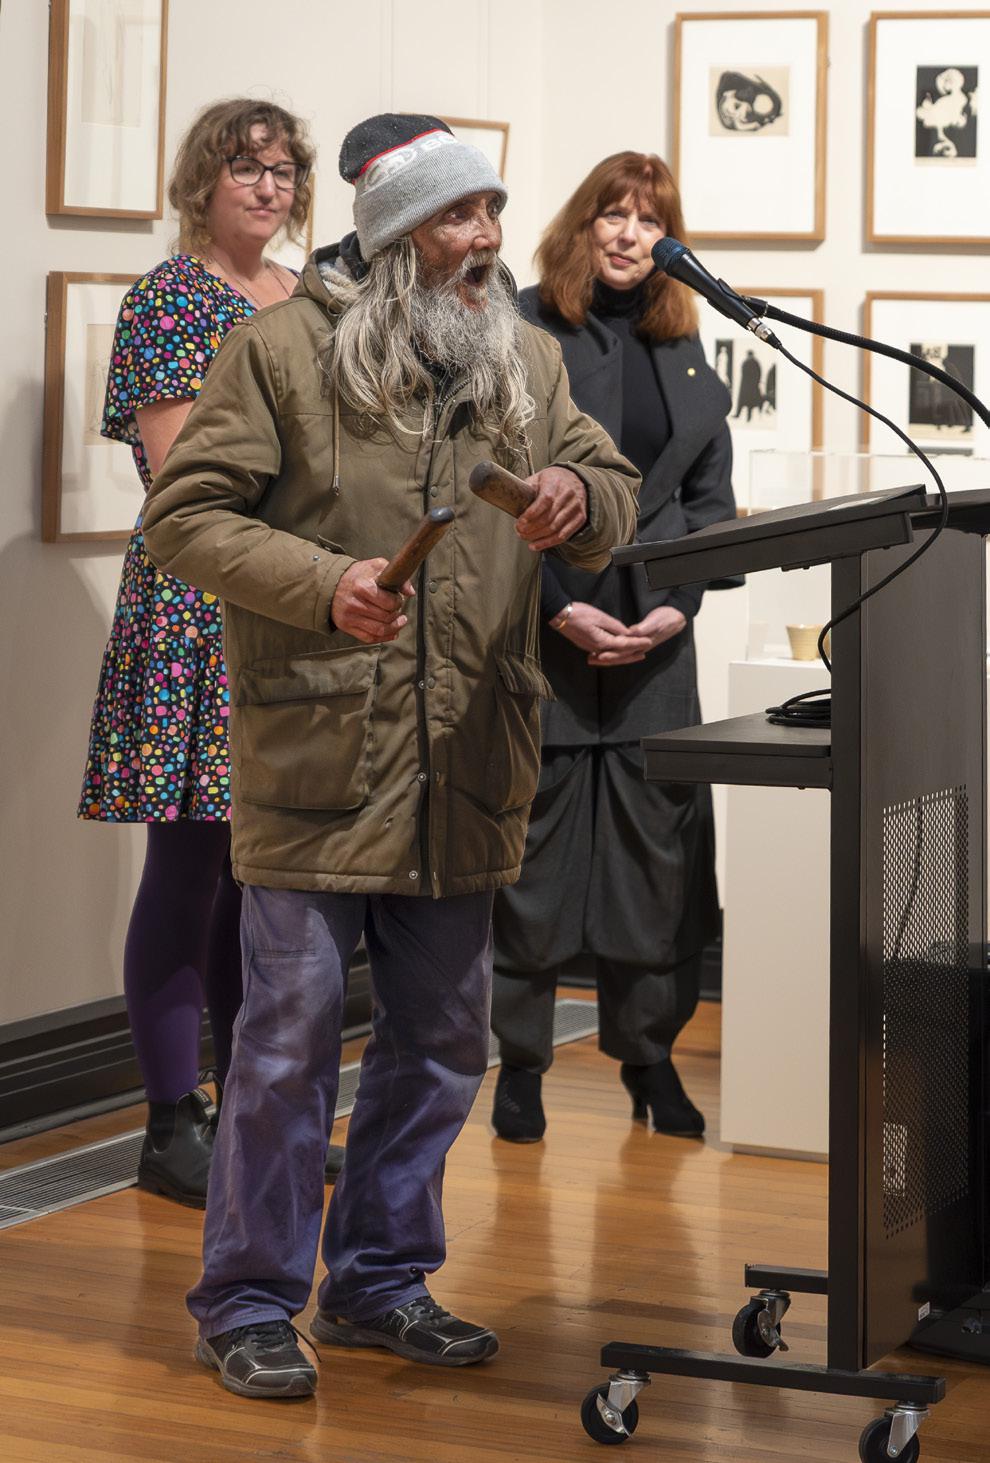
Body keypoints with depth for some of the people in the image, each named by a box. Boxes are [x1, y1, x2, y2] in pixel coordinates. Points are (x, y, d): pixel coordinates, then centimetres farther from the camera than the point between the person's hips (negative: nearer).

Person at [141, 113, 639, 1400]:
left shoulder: (528, 361, 12)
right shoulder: (284, 349, -4)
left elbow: (614, 496, 17)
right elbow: (185, 514, -6)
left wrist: (580, 500, -9)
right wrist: (322, 584, -21)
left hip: (466, 766, 6)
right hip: (318, 754, -5)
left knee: (442, 1038, 12)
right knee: (292, 1036, -2)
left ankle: (383, 1280, 28)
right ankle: (249, 1303, 11)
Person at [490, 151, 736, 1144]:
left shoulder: (683, 346, 14)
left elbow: (709, 493, 14)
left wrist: (679, 604, -2)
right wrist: (561, 608, -13)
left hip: (654, 642, 4)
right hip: (541, 636, -4)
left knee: (660, 840, 4)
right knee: (533, 844, 0)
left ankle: (649, 1057, 14)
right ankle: (520, 1063, 10)